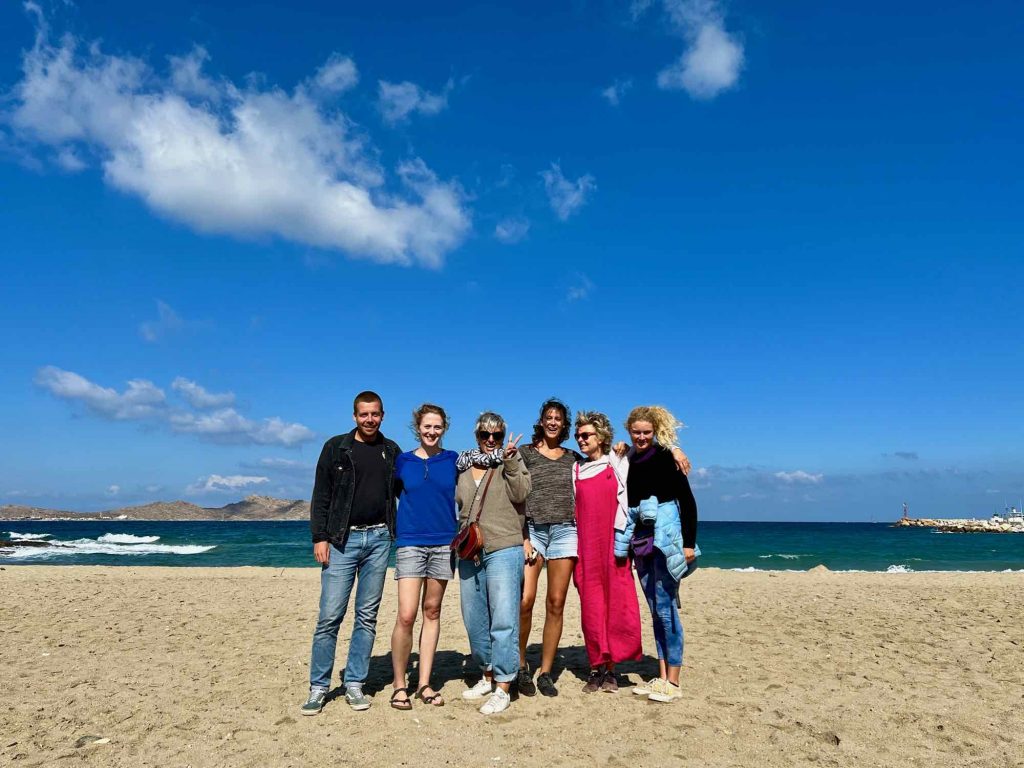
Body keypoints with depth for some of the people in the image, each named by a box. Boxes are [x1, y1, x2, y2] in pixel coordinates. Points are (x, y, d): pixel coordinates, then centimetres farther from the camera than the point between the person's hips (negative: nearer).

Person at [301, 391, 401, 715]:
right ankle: (319, 687, 11)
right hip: (342, 539, -2)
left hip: (379, 539, 3)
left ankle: (354, 684, 18)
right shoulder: (336, 447, 3)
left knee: (367, 615, 7)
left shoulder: (392, 451, 10)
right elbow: (321, 496, 1)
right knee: (330, 615, -3)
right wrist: (319, 537, -6)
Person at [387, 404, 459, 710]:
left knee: (432, 612, 7)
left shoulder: (453, 460, 5)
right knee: (406, 616, -9)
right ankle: (399, 685, 8)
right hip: (410, 543, -1)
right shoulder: (402, 462, 4)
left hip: (444, 544, 2)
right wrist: (394, 531, 6)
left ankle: (424, 684, 17)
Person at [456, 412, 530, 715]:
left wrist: (509, 461, -19)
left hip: (503, 549, -5)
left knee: (503, 619, -6)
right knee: (474, 620, 12)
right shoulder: (463, 467, 14)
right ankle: (488, 675, 29)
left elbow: (520, 493, -12)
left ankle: (502, 688, 3)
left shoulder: (513, 461, 3)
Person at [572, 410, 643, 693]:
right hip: (585, 547, 2)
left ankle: (610, 669, 7)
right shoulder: (575, 470, 13)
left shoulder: (618, 464, 7)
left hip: (613, 543, -2)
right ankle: (596, 668, 12)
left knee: (616, 604, -4)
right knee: (591, 606, 3)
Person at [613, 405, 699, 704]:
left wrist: (689, 543, -14)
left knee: (666, 608, -4)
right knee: (655, 610, 11)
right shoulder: (628, 462, 9)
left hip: (665, 541, -6)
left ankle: (673, 682, 4)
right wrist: (625, 543, 15)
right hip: (640, 542, 6)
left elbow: (687, 501, -9)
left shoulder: (665, 458, -7)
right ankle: (662, 677, 19)